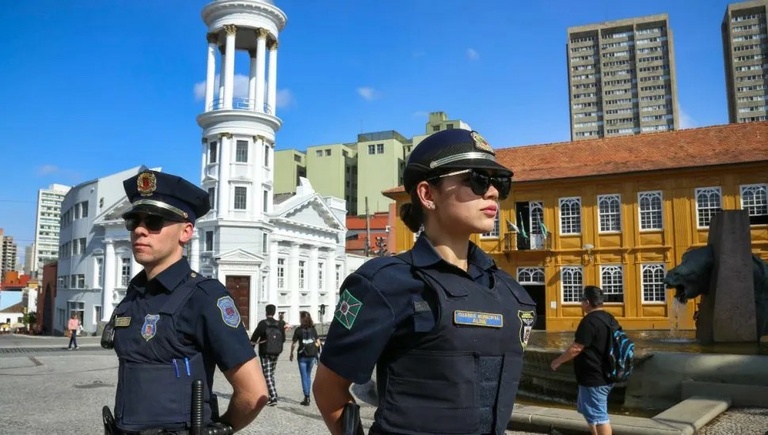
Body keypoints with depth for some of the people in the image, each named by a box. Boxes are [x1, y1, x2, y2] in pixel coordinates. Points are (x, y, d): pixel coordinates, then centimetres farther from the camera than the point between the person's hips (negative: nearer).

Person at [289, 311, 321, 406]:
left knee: (304, 376, 2)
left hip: (302, 356, -4)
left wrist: (291, 353, 5)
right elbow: (318, 342, 2)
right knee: (308, 375, 18)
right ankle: (307, 396, 23)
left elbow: (293, 343, -7)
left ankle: (306, 398, -2)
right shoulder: (313, 329, 2)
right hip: (312, 355, 4)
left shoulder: (298, 330, -8)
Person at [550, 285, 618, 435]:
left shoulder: (589, 321, -21)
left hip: (593, 378, -10)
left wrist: (558, 361, -7)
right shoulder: (609, 319, 9)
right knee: (590, 410, 23)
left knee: (598, 416, -2)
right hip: (604, 375, 10)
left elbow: (576, 348, -21)